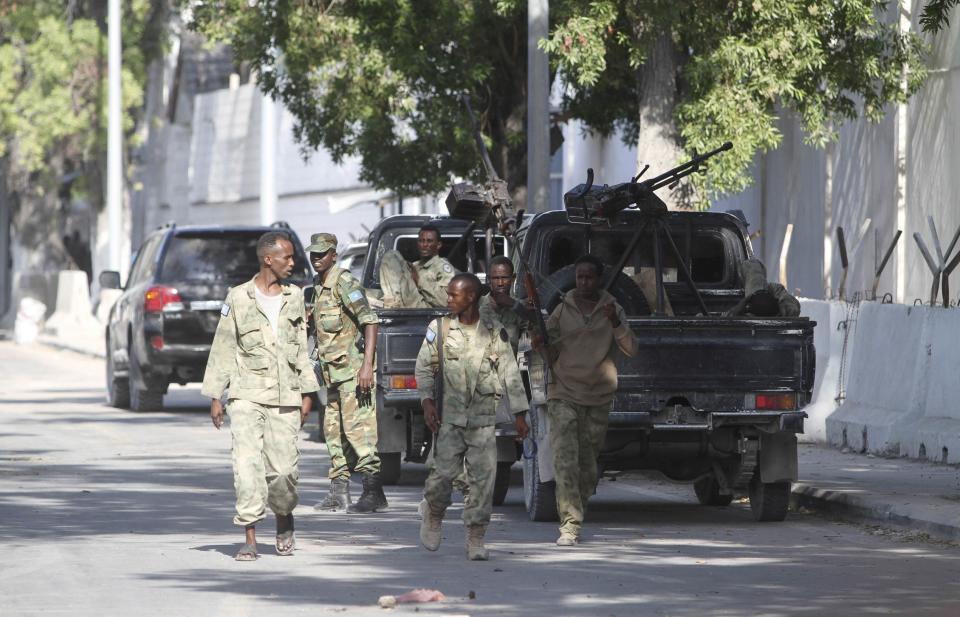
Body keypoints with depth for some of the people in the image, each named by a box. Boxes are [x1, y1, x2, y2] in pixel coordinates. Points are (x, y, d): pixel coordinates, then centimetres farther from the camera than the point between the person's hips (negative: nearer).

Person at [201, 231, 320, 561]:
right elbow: (222, 350, 3)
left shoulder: (294, 297, 11)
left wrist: (307, 393, 11)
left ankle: (284, 518, 27)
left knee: (283, 469, -2)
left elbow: (301, 347, 15)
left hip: (285, 398, 2)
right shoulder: (238, 298, 0)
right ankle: (250, 538, -9)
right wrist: (215, 396, 1)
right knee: (247, 465, -12)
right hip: (247, 397, -2)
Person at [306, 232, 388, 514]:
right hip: (334, 373, 9)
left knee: (357, 427, -12)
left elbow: (369, 321, -21)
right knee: (334, 430, 11)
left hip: (353, 370, -9)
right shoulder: (319, 286, 15)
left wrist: (367, 365, -26)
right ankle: (339, 492, 16)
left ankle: (374, 493, -11)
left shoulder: (344, 282, -14)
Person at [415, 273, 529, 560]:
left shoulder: (495, 332, 5)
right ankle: (433, 512, 22)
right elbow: (424, 367, 8)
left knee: (483, 477, -4)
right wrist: (427, 400, -6)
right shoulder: (439, 328, 5)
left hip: (484, 418, 0)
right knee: (445, 472, -9)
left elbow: (510, 373, 6)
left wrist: (519, 413, 3)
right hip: (450, 416, 0)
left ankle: (476, 539, 4)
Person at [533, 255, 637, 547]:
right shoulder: (562, 309, 7)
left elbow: (630, 349, -3)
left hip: (598, 398, 1)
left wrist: (616, 324, -19)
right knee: (565, 460, -14)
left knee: (588, 466, 6)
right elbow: (550, 351, 9)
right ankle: (569, 526, -19)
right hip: (564, 393, -1)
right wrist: (541, 344, -14)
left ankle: (576, 518, 22)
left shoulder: (613, 310, 7)